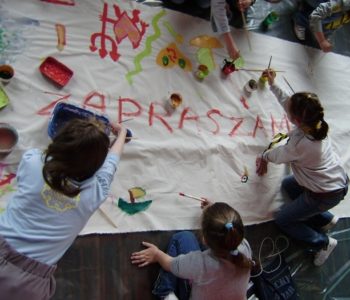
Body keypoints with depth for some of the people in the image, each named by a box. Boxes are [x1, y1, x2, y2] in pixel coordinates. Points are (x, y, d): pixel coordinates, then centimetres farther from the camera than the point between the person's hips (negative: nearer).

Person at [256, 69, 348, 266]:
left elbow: (278, 156, -14)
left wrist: (264, 157, 7)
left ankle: (322, 242, 13)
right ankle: (325, 218, 26)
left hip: (326, 195, -8)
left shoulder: (300, 144, -36)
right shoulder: (315, 122, -16)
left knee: (282, 220, 9)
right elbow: (287, 102, 2)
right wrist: (273, 85, 7)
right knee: (287, 185, 28)